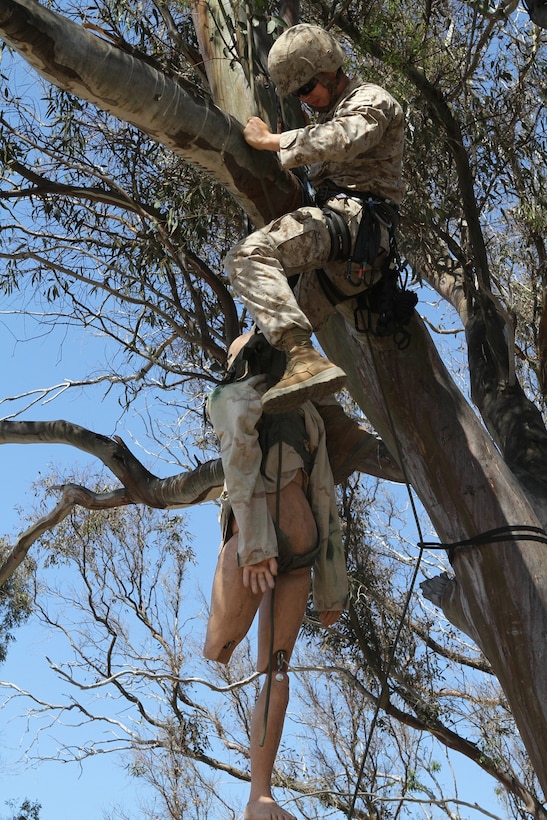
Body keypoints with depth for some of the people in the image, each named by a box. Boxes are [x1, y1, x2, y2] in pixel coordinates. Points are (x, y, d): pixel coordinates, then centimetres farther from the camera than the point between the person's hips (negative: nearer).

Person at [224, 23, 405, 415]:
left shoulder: (371, 100, 4)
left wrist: (269, 140, -13)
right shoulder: (331, 115, 35)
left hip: (353, 217, -10)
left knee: (249, 256, -31)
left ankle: (306, 359, -46)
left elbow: (340, 141, -19)